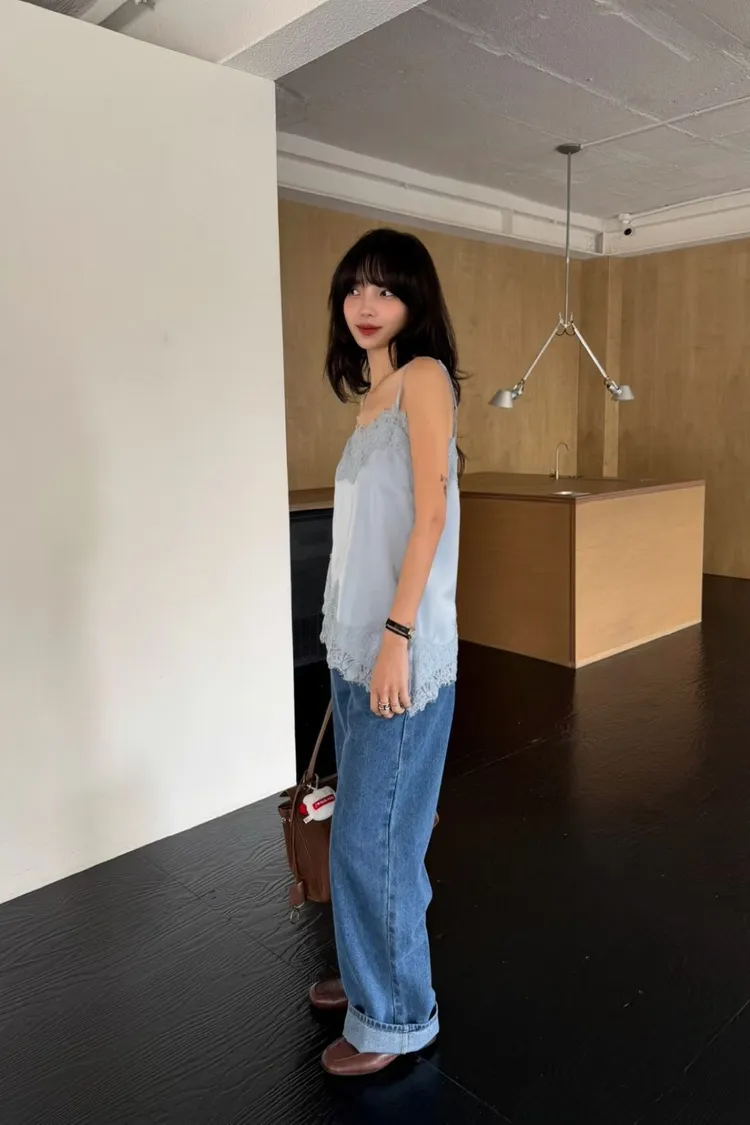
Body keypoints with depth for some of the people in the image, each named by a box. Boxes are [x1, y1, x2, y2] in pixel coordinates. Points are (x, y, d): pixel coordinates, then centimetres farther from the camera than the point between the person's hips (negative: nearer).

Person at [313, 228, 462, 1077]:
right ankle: (371, 971, 38)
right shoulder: (373, 394, 15)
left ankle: (396, 1018, 22)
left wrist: (396, 636, -20)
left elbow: (430, 513, -16)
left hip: (402, 646, -8)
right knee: (365, 824, 19)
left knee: (373, 834, 2)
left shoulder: (424, 375, -7)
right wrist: (354, 639, 15)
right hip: (354, 642, 8)